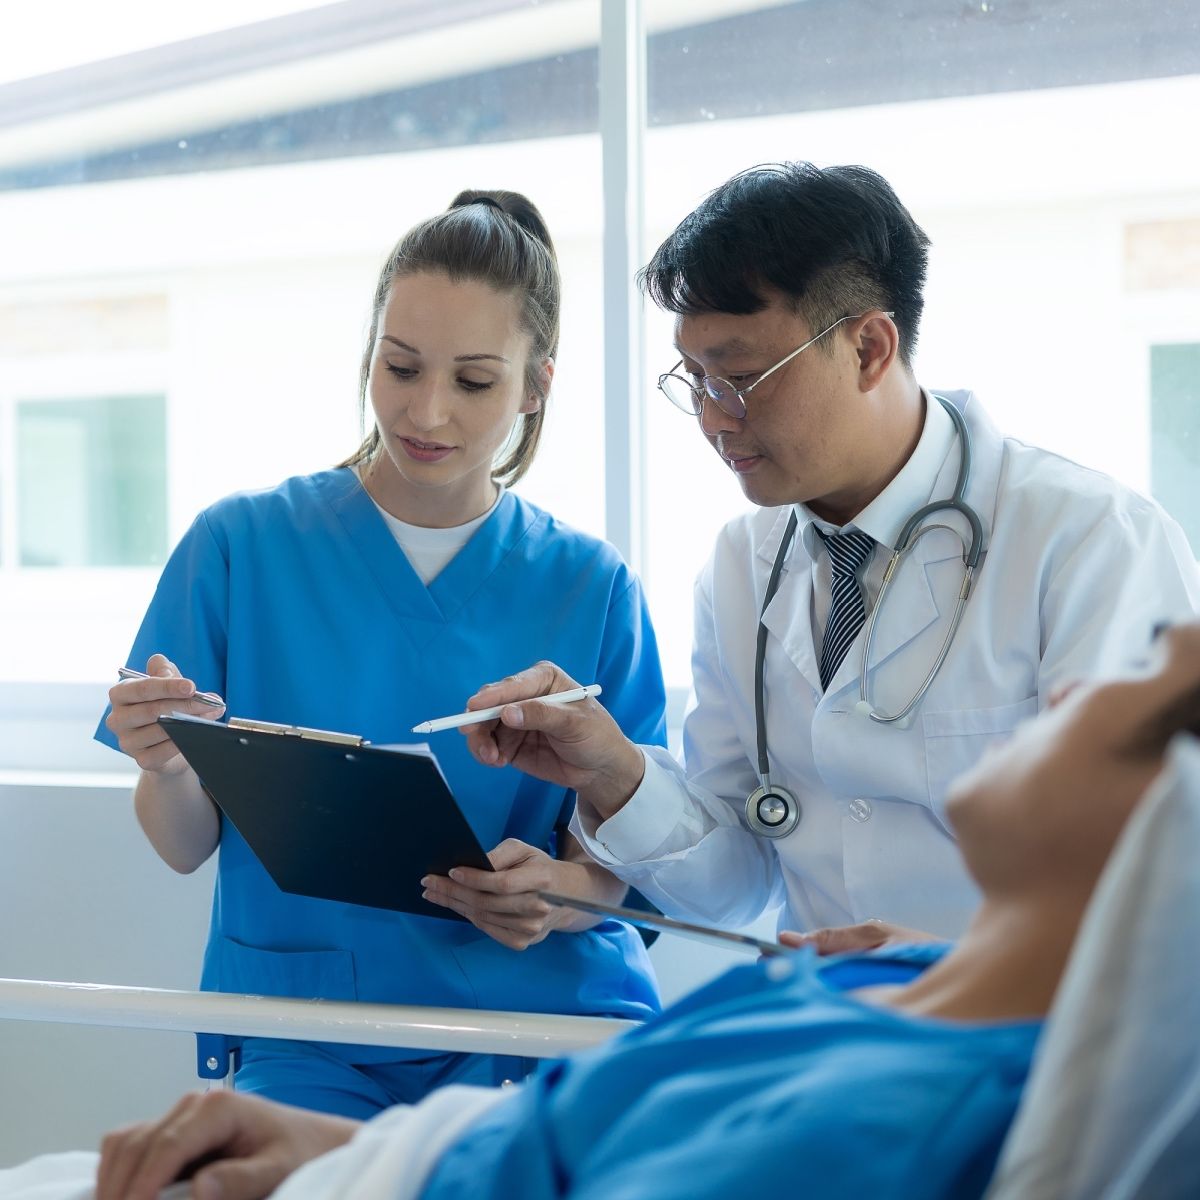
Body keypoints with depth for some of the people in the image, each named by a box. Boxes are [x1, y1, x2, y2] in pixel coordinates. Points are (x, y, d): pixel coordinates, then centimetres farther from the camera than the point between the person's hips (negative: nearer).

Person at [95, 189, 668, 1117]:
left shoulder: (591, 588, 7)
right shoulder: (240, 545, 3)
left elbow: (620, 859, 7)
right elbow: (186, 848, 5)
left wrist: (558, 891, -16)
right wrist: (172, 768, -18)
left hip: (551, 1007, 1)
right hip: (308, 1031, -1)